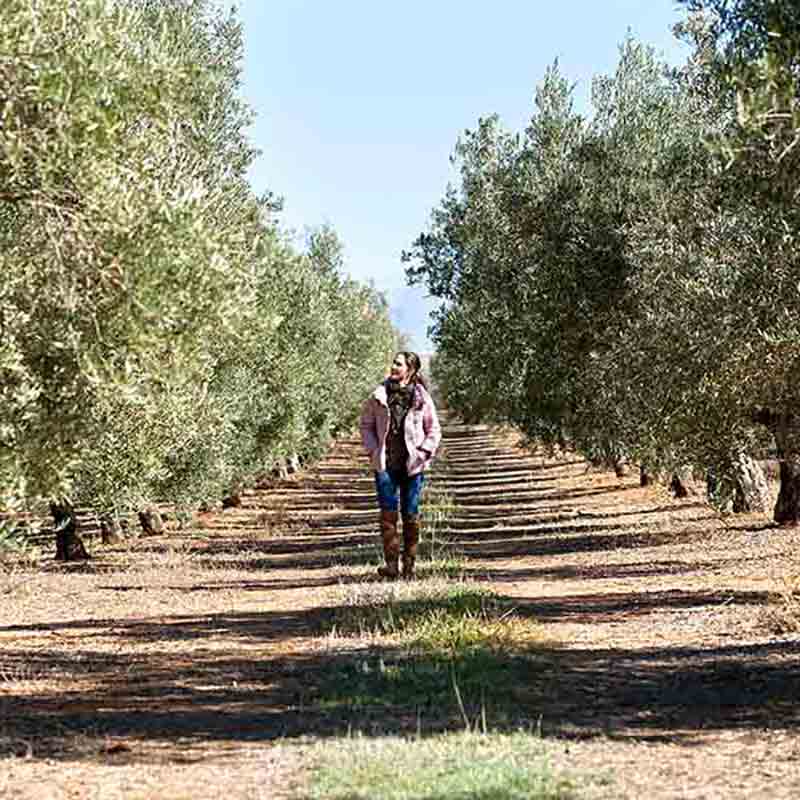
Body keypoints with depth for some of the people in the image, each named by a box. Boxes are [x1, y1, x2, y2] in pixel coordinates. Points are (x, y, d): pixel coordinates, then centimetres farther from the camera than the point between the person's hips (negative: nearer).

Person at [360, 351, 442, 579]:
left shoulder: (422, 398, -1)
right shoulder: (379, 396, 2)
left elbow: (434, 430, 7)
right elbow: (366, 425, 10)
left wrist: (423, 452, -5)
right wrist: (373, 451, -1)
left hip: (412, 465, 0)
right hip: (385, 465, 0)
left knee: (411, 515, 5)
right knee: (388, 513, -8)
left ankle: (409, 566, 14)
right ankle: (391, 564, -9)